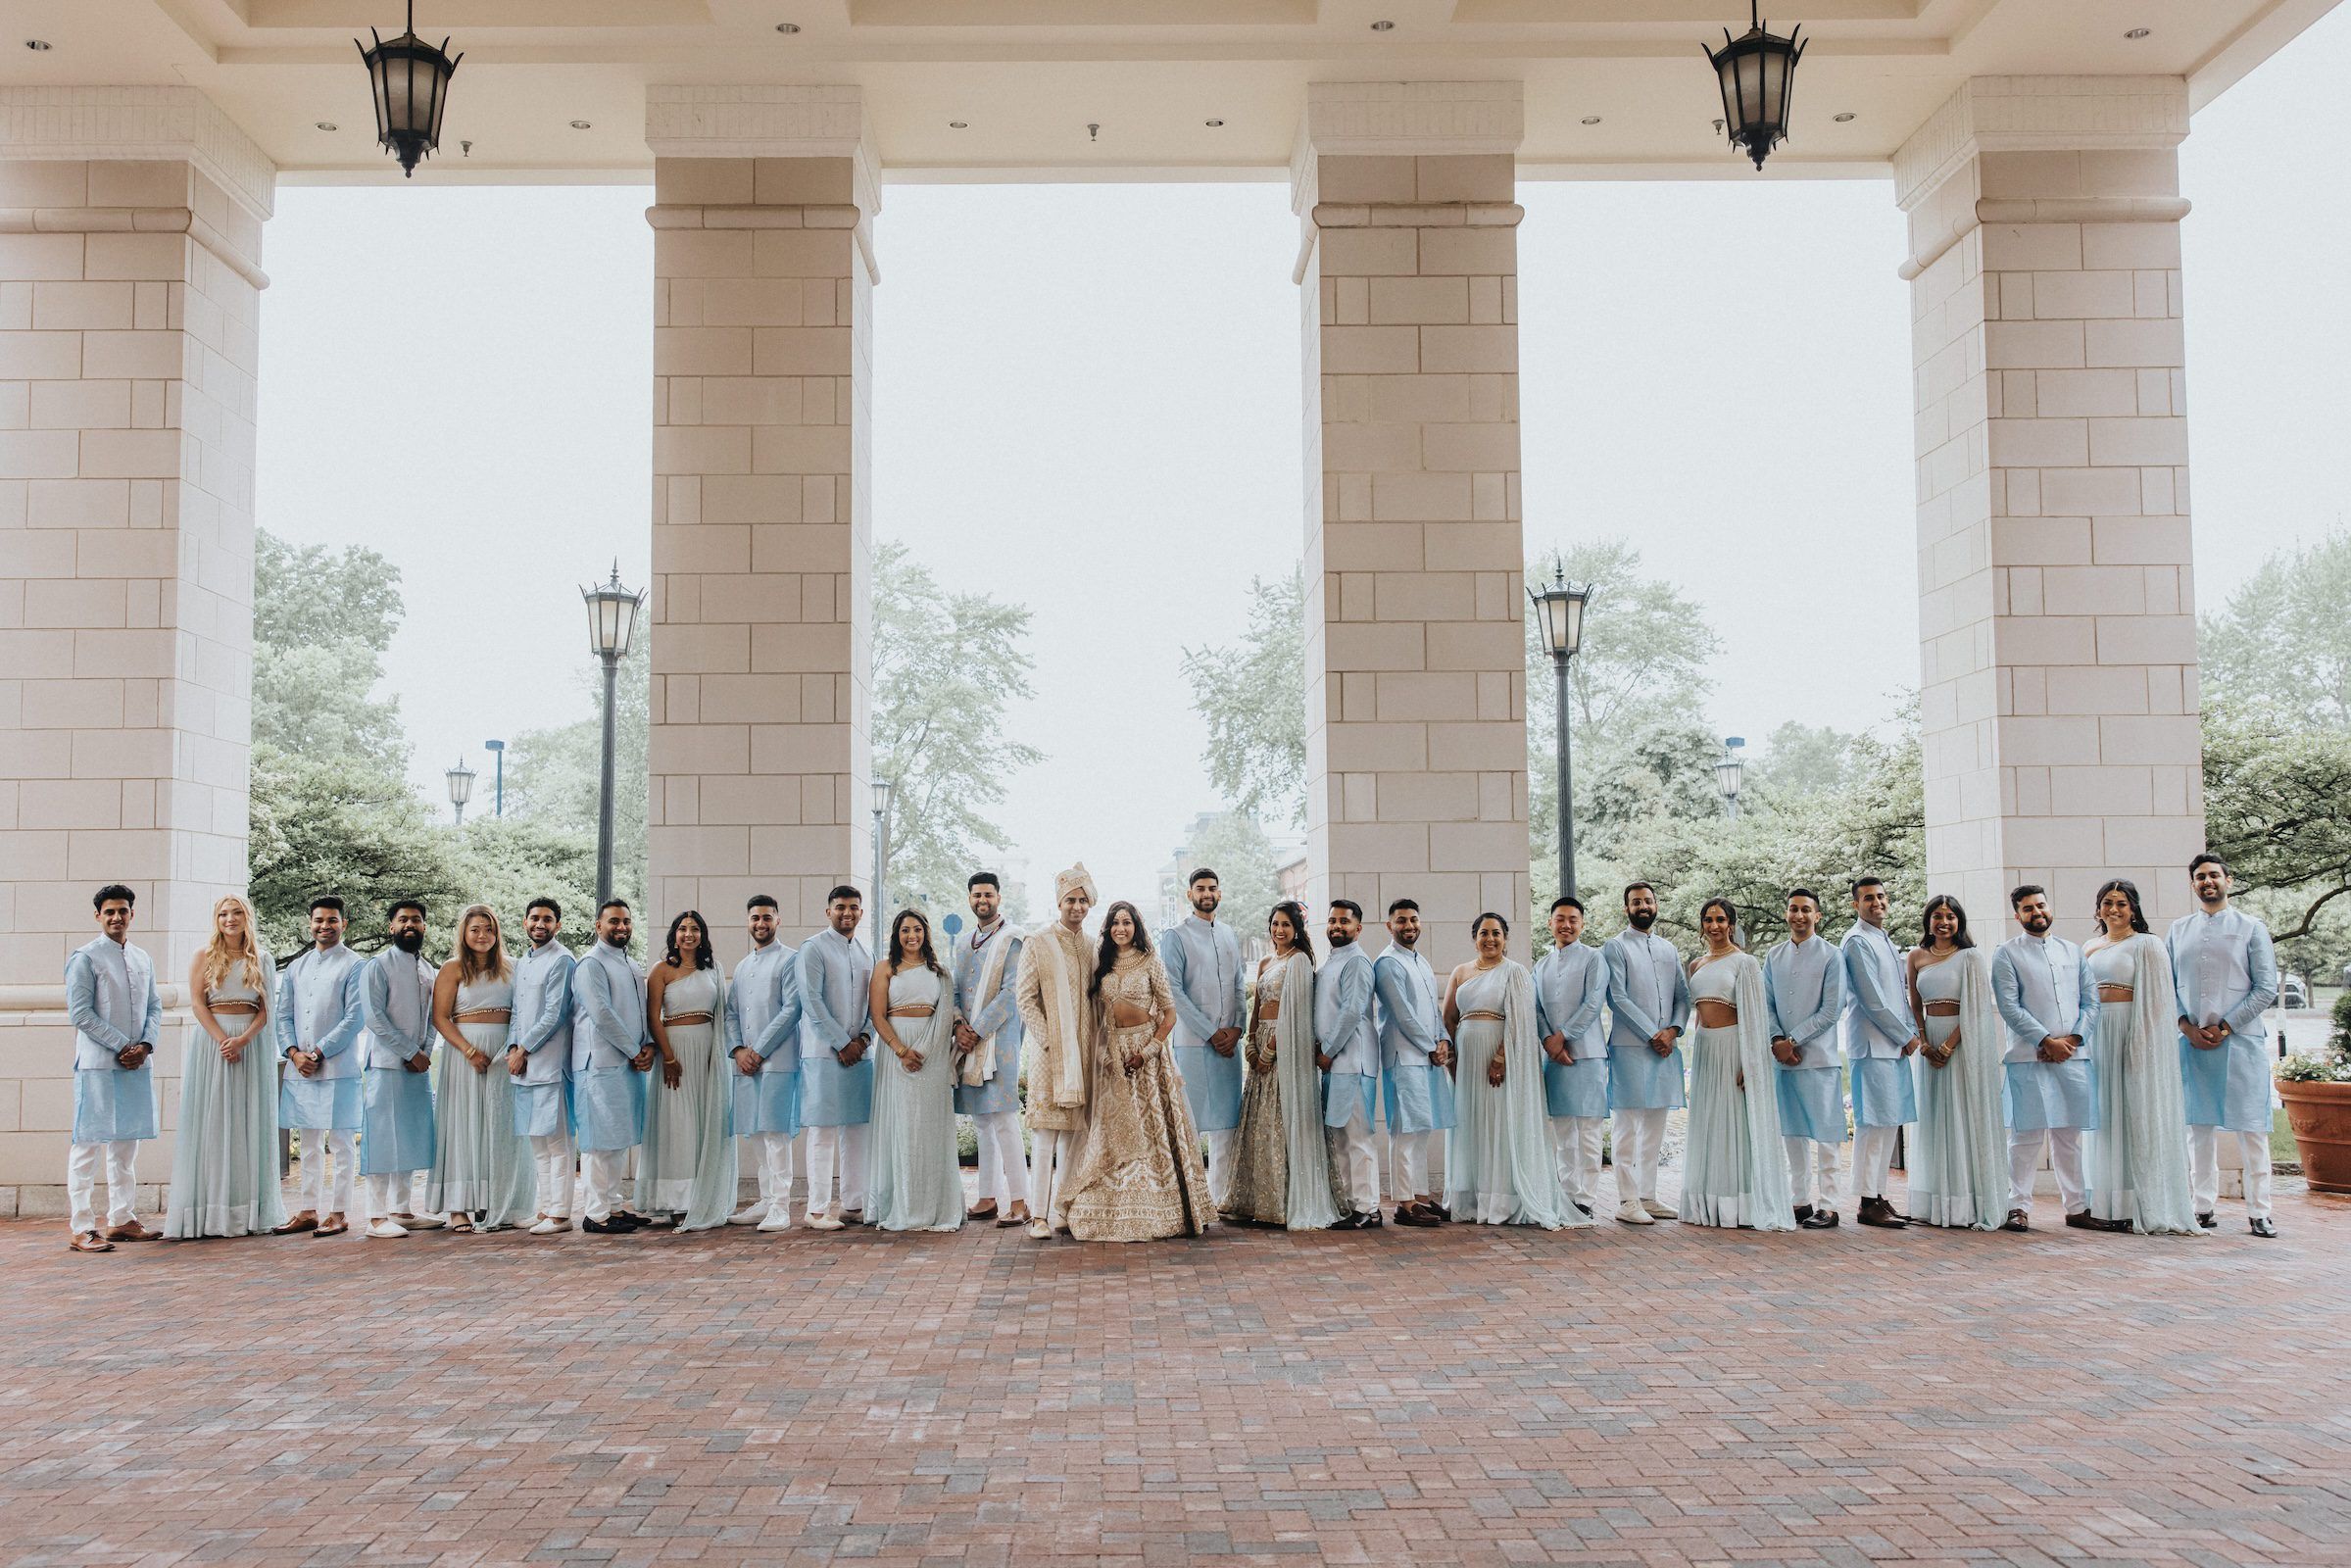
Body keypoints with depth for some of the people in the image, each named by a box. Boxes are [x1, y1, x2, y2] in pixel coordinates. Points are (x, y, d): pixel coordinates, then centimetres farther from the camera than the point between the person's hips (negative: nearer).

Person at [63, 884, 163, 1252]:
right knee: (88, 1143, -5)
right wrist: (122, 1046, -12)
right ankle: (82, 1229, -4)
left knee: (126, 1143, 11)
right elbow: (80, 1012, -10)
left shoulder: (143, 959, 15)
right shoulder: (85, 957, -4)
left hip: (137, 1063, 7)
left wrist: (146, 1046, -3)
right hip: (98, 1065, -7)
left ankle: (121, 1220, 18)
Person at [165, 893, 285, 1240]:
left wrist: (243, 1039, -14)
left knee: (249, 1124, 1)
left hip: (252, 1042, 1)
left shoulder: (262, 960, 10)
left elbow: (266, 1009, 4)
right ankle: (206, 1213, -3)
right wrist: (223, 1040, -14)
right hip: (213, 1039, -1)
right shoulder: (205, 958, 7)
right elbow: (197, 1003, -2)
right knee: (211, 1123, -3)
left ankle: (248, 1212, 4)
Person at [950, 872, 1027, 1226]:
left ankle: (1019, 1202, -10)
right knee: (981, 1122, 9)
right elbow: (956, 992, 16)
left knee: (1004, 1120, -11)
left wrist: (977, 1031, -14)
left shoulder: (1011, 940, -4)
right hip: (968, 1040, 7)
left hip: (998, 1038, -7)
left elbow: (1010, 993, -12)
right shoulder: (963, 944, 19)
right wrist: (959, 1025, -3)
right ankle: (989, 1198, 14)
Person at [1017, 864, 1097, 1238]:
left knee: (1075, 1131, 6)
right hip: (1049, 1051, -5)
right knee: (1045, 1132, -8)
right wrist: (1047, 1040, -11)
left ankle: (1061, 1209, 14)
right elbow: (1025, 997, -5)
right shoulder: (1038, 942, -2)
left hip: (1084, 1051, 5)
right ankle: (1039, 1215, -6)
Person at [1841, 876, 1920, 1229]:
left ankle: (1878, 1196, 15)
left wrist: (1912, 1032, 8)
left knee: (1890, 1122, 10)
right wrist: (1907, 1038, -9)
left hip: (1895, 1044, 9)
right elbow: (1872, 1001, -15)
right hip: (1872, 1044, -9)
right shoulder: (1857, 942, -10)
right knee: (1873, 1123, -9)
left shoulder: (1886, 941, 19)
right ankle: (1867, 1203, -6)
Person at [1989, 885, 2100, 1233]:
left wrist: (2072, 1039, -5)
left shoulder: (2072, 952, 16)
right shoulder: (2007, 953, 3)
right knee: (2027, 1134, -5)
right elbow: (2009, 1006, -6)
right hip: (2029, 1057, -4)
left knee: (2069, 1135, 8)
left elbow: (2091, 1001, 11)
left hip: (2073, 1056, 4)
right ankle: (2019, 1207, -1)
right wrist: (2047, 1041, -12)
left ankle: (2077, 1207, 14)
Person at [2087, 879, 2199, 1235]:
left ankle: (2143, 1206, -3)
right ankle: (2110, 1205, 8)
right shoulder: (2089, 948, 17)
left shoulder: (2146, 946, 0)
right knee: (2105, 1116, 5)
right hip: (2098, 1033, 6)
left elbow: (2157, 999, -6)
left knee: (2137, 1115, -5)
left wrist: (2144, 1042, -16)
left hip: (2134, 1032, -5)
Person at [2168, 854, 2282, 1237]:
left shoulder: (2251, 928, 4)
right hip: (2192, 1043, 3)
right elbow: (2166, 985, 10)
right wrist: (2186, 1025, -5)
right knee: (2200, 1127, 4)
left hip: (2241, 1041, -3)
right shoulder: (2178, 931, 13)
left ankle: (2258, 1212, 2)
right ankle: (2205, 1209, 8)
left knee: (2250, 1128, -3)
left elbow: (2267, 989, -1)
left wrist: (2224, 1027, -8)